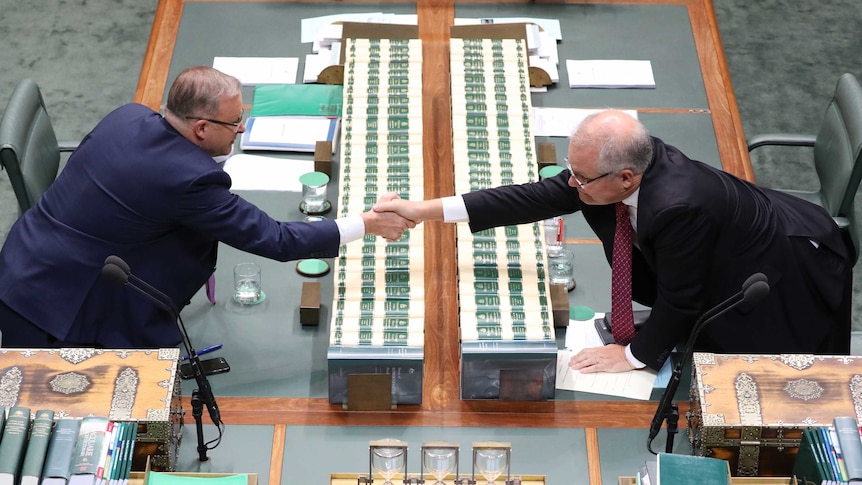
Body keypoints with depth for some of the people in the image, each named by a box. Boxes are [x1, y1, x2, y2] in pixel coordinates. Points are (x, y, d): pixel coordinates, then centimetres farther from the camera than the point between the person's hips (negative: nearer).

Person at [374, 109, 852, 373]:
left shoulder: (678, 208, -43)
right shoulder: (626, 159, -20)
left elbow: (678, 301, -28)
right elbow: (539, 197, -15)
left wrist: (633, 355, -12)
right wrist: (428, 209, -17)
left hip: (789, 276, -7)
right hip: (737, 251, 7)